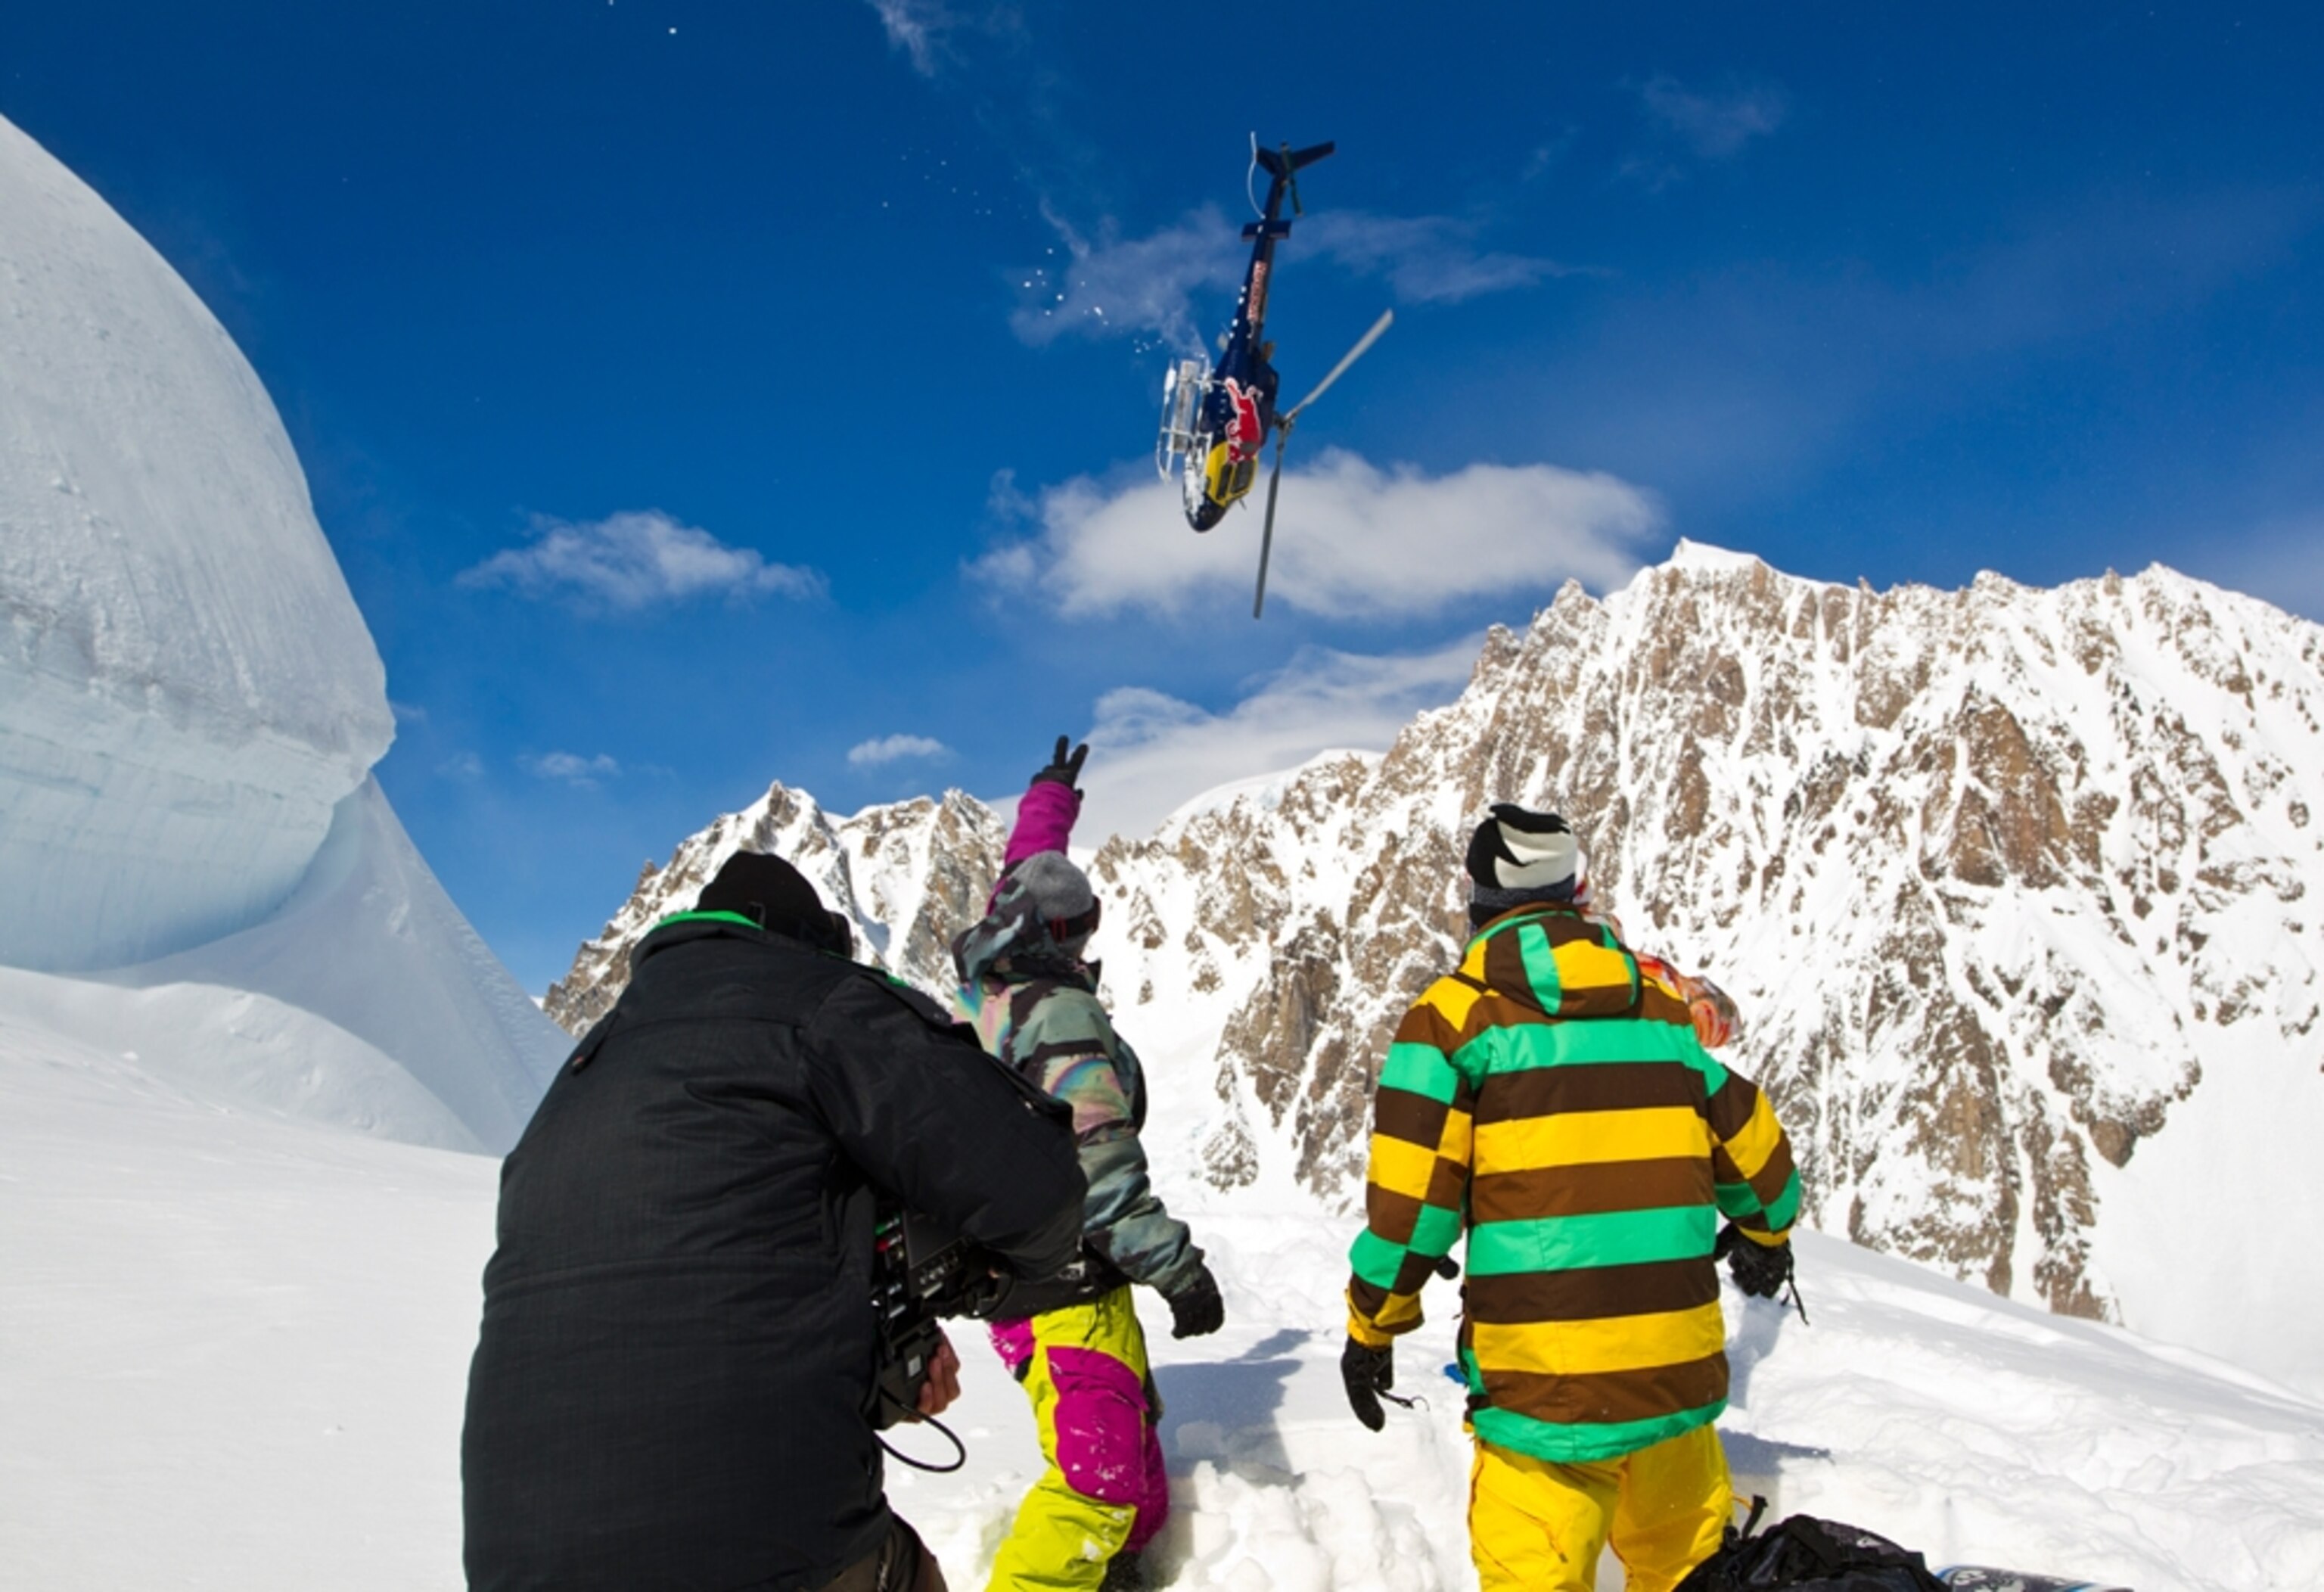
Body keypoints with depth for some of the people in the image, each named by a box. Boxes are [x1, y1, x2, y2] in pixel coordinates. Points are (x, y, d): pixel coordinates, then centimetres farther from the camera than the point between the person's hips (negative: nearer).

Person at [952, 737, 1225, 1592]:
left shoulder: (983, 995, 7)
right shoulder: (1056, 1013, -19)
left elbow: (1020, 881, 25)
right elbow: (1095, 1160, -27)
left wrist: (1050, 798, 38)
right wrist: (1177, 1266, -25)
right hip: (1066, 1284, -10)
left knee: (1132, 1457, 19)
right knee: (1099, 1478, -12)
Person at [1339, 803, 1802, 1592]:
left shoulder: (1456, 1015, -5)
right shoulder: (1662, 1008, 9)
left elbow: (1410, 1197, -9)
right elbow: (1751, 1143, 18)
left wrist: (1372, 1328, 5)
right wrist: (1766, 1234, 38)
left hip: (1542, 1383, -4)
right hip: (1682, 1371, 5)